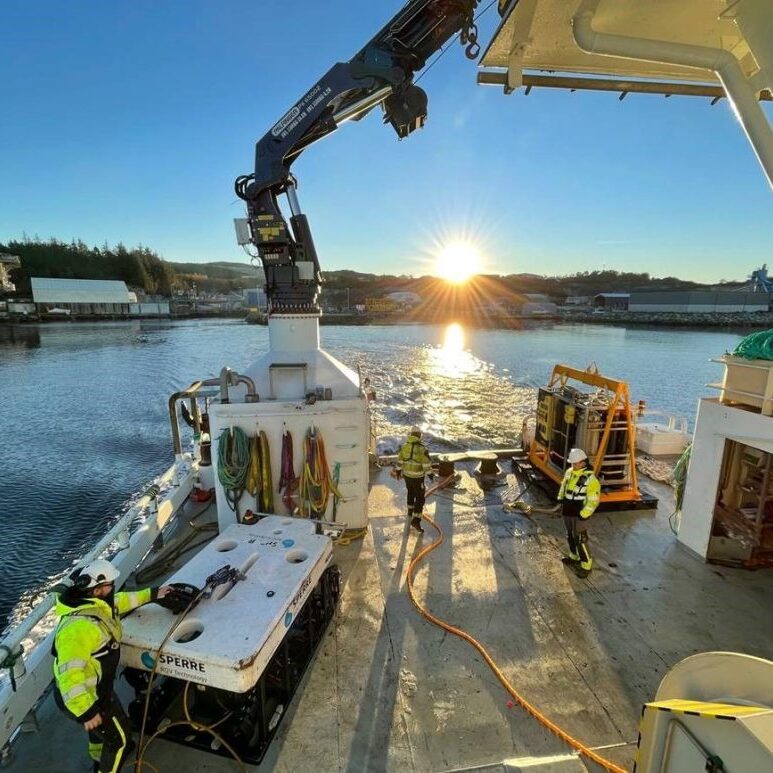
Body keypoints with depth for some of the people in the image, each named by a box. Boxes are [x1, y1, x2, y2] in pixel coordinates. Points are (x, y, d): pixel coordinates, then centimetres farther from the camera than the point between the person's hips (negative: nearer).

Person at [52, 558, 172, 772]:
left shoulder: (94, 603, -8)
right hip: (83, 696, -9)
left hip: (97, 686, 9)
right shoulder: (79, 625, -38)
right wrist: (86, 712, -33)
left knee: (104, 726, 34)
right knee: (117, 737, 13)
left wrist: (152, 594, 19)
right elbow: (69, 673, -38)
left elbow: (121, 601, 13)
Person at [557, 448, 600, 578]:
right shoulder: (569, 472, -1)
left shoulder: (590, 479, -21)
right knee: (570, 536, 21)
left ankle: (586, 565, 14)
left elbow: (593, 501, -18)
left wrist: (583, 515, -18)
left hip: (579, 514, -7)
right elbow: (563, 486, 17)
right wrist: (561, 499, 14)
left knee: (580, 540, -1)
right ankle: (574, 557, 40)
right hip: (567, 512, 7)